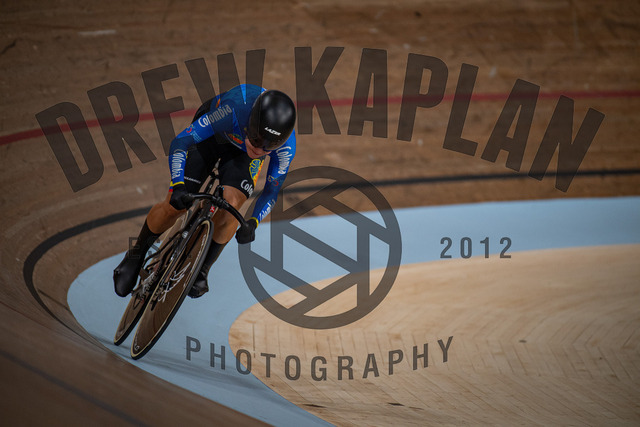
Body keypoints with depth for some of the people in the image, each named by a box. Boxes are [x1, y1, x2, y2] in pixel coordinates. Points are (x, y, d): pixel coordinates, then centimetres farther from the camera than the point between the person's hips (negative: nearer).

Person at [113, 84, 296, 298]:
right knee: (174, 205, -9)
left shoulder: (286, 146, -35)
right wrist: (177, 185, -50)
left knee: (230, 206, -23)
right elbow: (179, 142, -37)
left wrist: (253, 222, -36)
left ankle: (201, 270, 2)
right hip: (212, 133, -1)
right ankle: (136, 256, 19)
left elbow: (272, 190, -19)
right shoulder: (235, 109, -44)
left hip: (240, 153, 1)